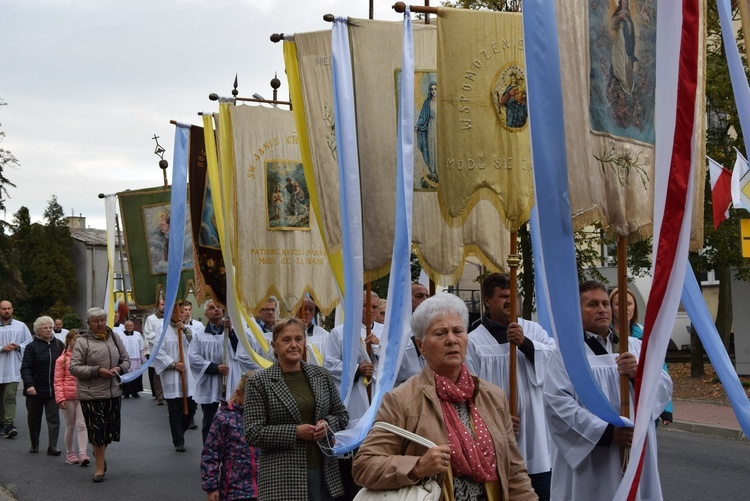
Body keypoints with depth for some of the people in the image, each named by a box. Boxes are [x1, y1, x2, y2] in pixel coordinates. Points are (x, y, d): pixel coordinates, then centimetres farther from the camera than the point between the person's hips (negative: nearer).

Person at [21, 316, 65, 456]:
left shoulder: (58, 345, 5)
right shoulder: (31, 347, -4)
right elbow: (25, 368, -9)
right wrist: (29, 384, -22)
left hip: (53, 390, 1)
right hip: (36, 389, -1)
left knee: (53, 418, -5)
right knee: (34, 418, 11)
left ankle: (52, 446, -6)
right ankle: (34, 444, 27)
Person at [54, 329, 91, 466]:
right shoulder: (62, 359, -1)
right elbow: (58, 381, -2)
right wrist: (60, 398, -10)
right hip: (68, 398, -1)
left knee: (82, 425, -8)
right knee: (70, 426, 10)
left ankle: (82, 453, -12)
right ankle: (70, 453, 22)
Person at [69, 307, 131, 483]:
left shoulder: (114, 337, 9)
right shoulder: (83, 341, -5)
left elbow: (126, 359, 15)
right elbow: (74, 367, -9)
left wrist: (120, 368, -7)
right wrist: (97, 371, -18)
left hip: (113, 391, 4)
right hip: (91, 394, -4)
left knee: (109, 429, 10)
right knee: (97, 429, 0)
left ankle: (100, 454, 38)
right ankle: (100, 466, 12)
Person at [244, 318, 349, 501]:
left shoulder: (322, 376, 9)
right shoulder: (259, 383, -2)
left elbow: (342, 416, 16)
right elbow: (253, 433, -6)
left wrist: (327, 424, -5)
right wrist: (295, 432, -14)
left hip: (324, 471, 3)